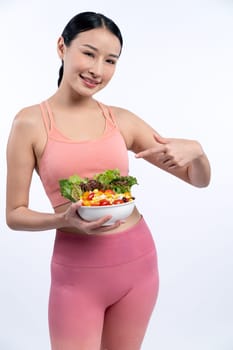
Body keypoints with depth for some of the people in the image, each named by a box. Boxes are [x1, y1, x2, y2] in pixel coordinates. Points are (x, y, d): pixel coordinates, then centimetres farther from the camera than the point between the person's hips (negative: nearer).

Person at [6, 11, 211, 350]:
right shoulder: (31, 121, -7)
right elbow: (15, 215, -4)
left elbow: (200, 179, 6)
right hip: (77, 270, -3)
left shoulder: (122, 120, 0)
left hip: (138, 259, 4)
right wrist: (64, 219, -22)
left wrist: (194, 150, -15)